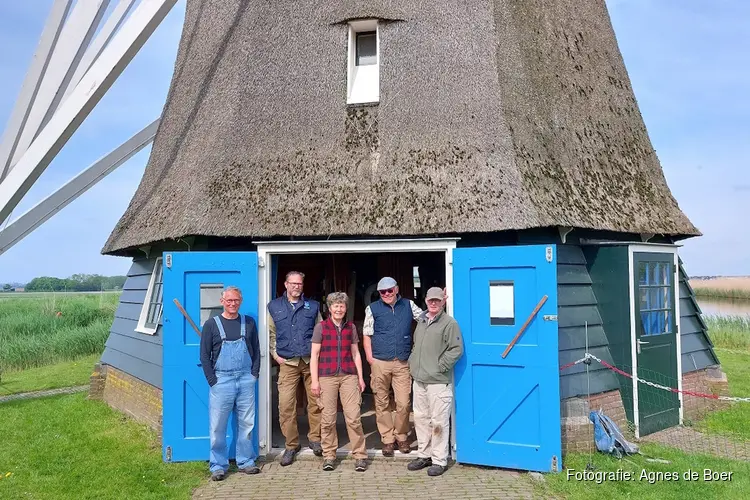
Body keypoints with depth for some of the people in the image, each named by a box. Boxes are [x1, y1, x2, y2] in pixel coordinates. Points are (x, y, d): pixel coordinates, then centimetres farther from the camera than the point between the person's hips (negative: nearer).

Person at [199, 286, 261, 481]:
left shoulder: (249, 323, 8)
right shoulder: (211, 324, 1)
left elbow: (256, 350, 12)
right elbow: (204, 355, 1)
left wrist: (254, 373, 3)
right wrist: (212, 380, -5)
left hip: (246, 379, 2)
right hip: (221, 380, -2)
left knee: (247, 423, 8)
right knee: (218, 425, 0)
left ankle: (245, 461, 20)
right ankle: (218, 466, 12)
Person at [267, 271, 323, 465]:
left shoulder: (312, 306, 10)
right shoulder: (274, 306, 9)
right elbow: (270, 333, 13)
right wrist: (275, 354, 3)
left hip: (311, 361, 1)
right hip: (288, 363, -1)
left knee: (316, 401, 3)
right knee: (286, 405, -4)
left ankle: (315, 438, 21)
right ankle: (291, 445, 10)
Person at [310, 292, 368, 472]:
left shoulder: (351, 327, 11)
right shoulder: (321, 327, 3)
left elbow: (355, 354, 14)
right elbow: (314, 355, 2)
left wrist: (360, 377, 9)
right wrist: (314, 380, -3)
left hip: (349, 376, 2)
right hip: (327, 376, -1)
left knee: (353, 417, -4)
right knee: (328, 418, 1)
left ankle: (360, 456, 6)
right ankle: (329, 456, 15)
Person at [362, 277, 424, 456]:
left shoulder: (408, 305, 9)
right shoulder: (373, 309, 3)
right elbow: (367, 335, 3)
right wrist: (370, 358, -6)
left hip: (402, 362, 1)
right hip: (380, 362, -1)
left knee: (404, 403, 0)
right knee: (382, 404, 7)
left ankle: (401, 436, 21)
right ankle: (387, 439, 20)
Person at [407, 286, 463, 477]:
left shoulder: (449, 323, -8)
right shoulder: (421, 321, 16)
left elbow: (456, 349, -12)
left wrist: (440, 366, -13)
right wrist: (412, 363, 14)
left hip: (438, 382, -8)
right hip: (419, 380, 8)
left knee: (438, 421, -3)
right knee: (421, 418, 15)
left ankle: (439, 460, 7)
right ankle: (424, 455, 27)